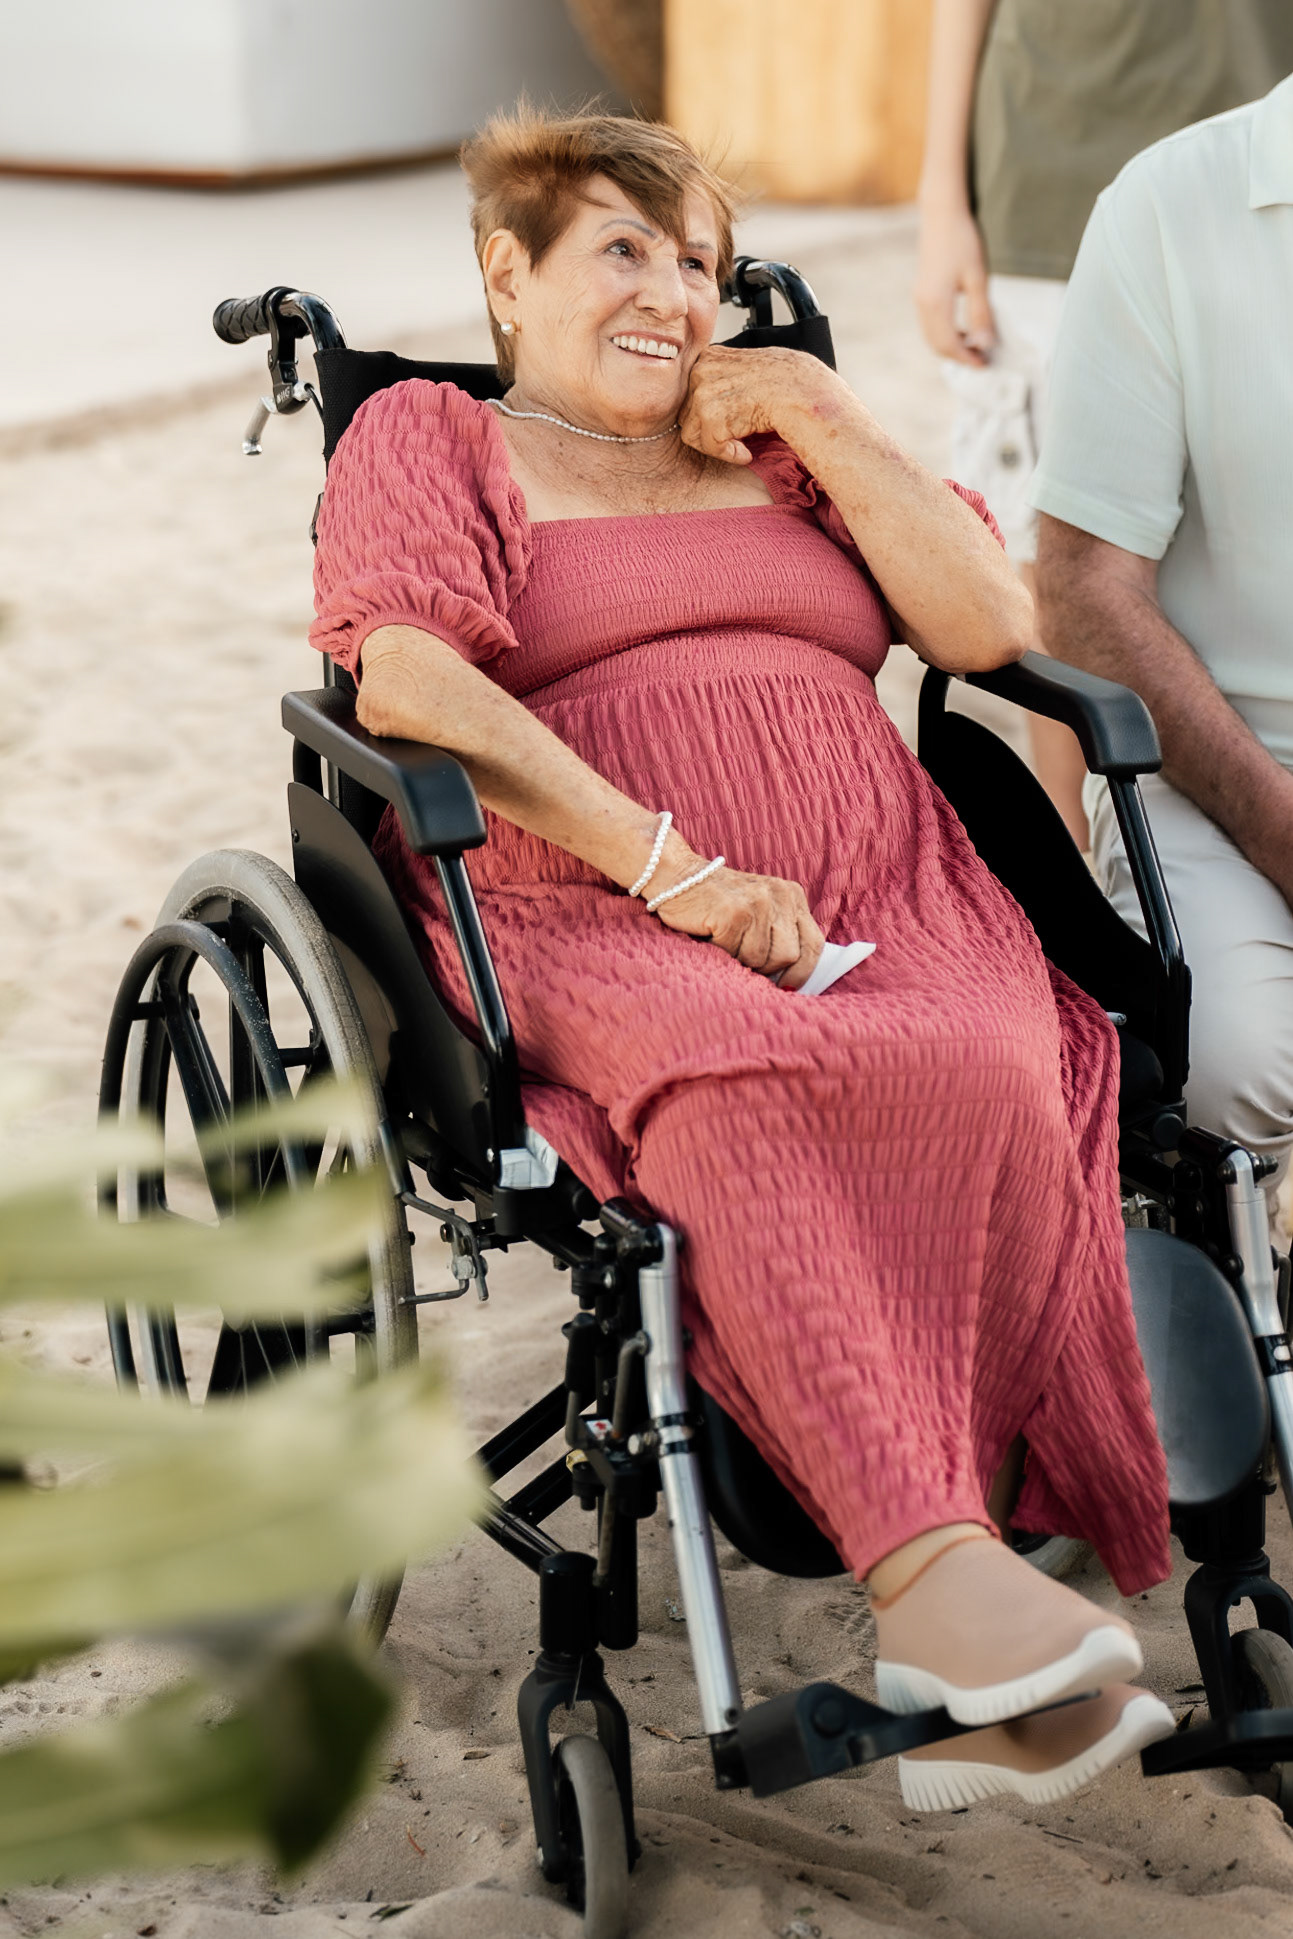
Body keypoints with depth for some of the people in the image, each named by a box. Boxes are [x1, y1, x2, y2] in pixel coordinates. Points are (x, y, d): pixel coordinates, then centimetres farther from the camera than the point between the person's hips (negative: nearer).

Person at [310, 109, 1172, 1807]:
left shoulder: (777, 439, 29)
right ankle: (943, 1562, -45)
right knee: (756, 1094, -39)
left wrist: (821, 417, 8)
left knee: (991, 1078, -32)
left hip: (881, 891, 3)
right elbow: (409, 684, -4)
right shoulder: (428, 437, 17)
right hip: (586, 913, -3)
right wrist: (679, 873, -14)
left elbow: (991, 628, 15)